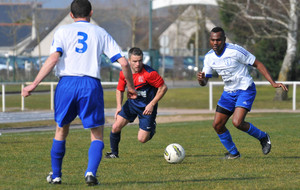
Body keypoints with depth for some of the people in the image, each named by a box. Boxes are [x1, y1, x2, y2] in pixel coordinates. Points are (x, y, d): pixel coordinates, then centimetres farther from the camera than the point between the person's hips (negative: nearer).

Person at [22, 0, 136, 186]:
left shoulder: (63, 31, 9)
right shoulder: (101, 33, 13)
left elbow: (53, 58, -7)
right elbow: (123, 62, 7)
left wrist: (34, 84, -5)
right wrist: (131, 87, 22)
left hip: (67, 83, 1)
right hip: (91, 86, 0)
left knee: (61, 130, 19)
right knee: (97, 135, 10)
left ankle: (56, 175, 26)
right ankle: (91, 172, -12)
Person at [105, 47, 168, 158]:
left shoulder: (149, 73, -23)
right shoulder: (124, 73, -7)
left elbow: (163, 88, -14)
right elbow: (120, 89, 10)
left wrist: (152, 104, -17)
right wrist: (119, 106, -2)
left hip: (147, 107, -4)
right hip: (132, 103, 4)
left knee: (142, 139, -7)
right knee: (116, 127, -11)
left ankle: (151, 129, 29)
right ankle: (114, 153, 12)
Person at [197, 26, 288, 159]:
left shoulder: (235, 51, -19)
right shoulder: (209, 57, -1)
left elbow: (257, 64, -11)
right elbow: (204, 82, 4)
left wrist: (273, 83, -18)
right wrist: (201, 78, -23)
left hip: (245, 90, -7)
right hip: (229, 92, 7)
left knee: (237, 122, -24)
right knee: (217, 125, 0)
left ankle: (263, 137, 3)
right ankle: (233, 153, 20)